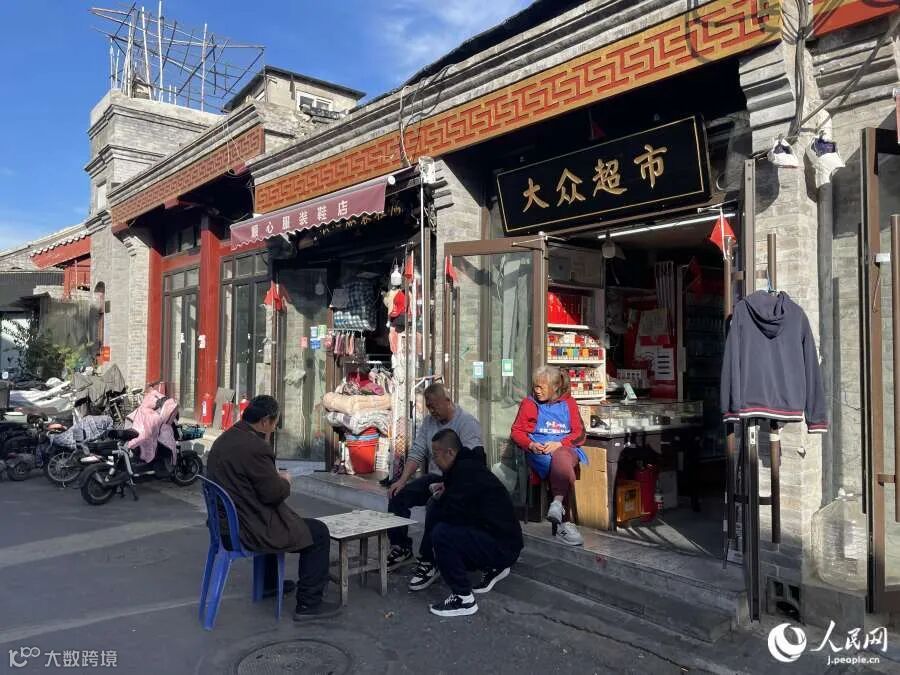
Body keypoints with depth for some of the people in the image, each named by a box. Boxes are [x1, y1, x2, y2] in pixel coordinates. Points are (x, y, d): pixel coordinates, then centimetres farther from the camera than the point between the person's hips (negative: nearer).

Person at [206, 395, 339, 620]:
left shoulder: (223, 440, 5)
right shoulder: (255, 447, -25)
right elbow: (274, 493, -22)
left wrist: (275, 477, 12)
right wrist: (285, 481, -1)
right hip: (249, 531, -10)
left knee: (282, 519, 36)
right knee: (318, 532, 2)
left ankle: (270, 582, 47)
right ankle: (308, 604, 8)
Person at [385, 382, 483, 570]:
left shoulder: (467, 423, -14)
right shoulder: (429, 421, 10)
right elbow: (417, 452, 7)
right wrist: (402, 480, -5)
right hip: (435, 477, 8)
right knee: (397, 496, -7)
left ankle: (428, 559, -17)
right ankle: (401, 547, 7)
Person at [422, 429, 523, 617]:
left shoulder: (467, 471, -19)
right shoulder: (465, 467, 12)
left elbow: (451, 512, -22)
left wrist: (439, 500, -2)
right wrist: (442, 495, 0)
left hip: (503, 547, -10)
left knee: (441, 534, -23)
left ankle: (463, 598, -10)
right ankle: (493, 567, 27)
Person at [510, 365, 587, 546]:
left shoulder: (568, 403, 14)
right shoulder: (529, 403, 15)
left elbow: (579, 434, 8)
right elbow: (517, 431, 12)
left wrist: (559, 444, -10)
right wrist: (531, 445, -8)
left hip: (566, 448, 1)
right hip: (539, 452, -1)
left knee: (560, 458, -38)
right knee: (562, 464, -34)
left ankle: (557, 503, -48)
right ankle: (564, 522, -40)